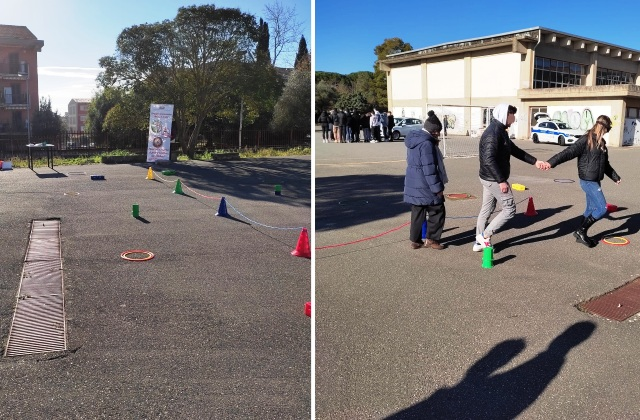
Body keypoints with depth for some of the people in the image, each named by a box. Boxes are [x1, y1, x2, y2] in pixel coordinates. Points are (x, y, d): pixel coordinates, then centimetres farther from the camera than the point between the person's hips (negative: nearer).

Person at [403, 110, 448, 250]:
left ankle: (415, 240, 19)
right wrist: (438, 188, -17)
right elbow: (429, 169, -22)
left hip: (413, 184, 9)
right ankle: (432, 239, 11)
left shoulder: (414, 139, 10)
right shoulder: (426, 144, -20)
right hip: (424, 186, -9)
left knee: (417, 213, 14)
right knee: (437, 211, 5)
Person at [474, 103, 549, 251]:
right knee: (509, 209, -1)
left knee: (486, 209, 14)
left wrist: (535, 162, 17)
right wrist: (501, 181, -28)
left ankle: (479, 242, 23)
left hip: (489, 179, 10)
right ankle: (485, 236, 3)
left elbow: (515, 150, 20)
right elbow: (489, 160, -29)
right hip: (494, 179, -10)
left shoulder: (500, 132, 12)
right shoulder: (493, 133, -21)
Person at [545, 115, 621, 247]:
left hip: (595, 180, 9)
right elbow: (569, 152, -26)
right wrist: (551, 162, -38)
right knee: (602, 208, -9)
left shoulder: (601, 142, 13)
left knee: (591, 209, 14)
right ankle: (581, 231, 2)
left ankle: (581, 235, 23)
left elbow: (605, 164, 25)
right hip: (588, 181, -9)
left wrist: (615, 177, 32)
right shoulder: (586, 140, -15)